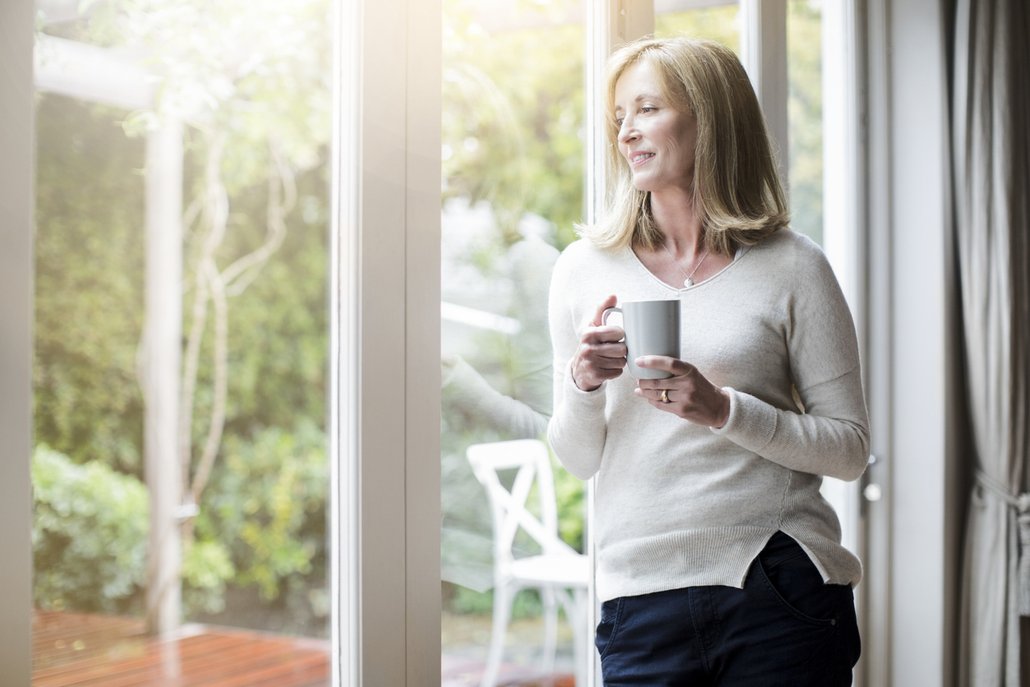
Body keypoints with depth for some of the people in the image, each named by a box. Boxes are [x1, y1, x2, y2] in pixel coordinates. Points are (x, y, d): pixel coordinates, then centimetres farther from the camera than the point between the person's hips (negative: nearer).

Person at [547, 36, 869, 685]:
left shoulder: (792, 267, -2)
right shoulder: (584, 269, 6)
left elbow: (850, 448, -2)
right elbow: (579, 459, 10)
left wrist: (724, 410, -16)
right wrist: (582, 385, -10)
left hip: (780, 590, -1)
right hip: (641, 596, 2)